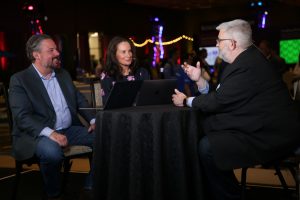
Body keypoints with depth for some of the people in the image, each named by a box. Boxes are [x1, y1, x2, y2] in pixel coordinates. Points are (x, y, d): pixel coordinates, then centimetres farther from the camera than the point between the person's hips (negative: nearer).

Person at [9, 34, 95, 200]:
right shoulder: (19, 80, -6)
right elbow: (22, 117, -16)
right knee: (52, 150, -37)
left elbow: (80, 101, 19)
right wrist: (50, 133, -31)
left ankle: (91, 187, 3)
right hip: (37, 135, -6)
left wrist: (93, 120, -1)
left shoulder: (63, 74, 15)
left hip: (70, 130, 6)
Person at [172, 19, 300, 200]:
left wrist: (186, 101, -1)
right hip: (267, 127, 11)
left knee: (208, 147, -20)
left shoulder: (248, 66, -22)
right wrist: (199, 79, 7)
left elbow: (217, 102, -16)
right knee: (206, 128, 11)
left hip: (273, 137, -11)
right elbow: (219, 98, 14)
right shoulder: (247, 60, 11)